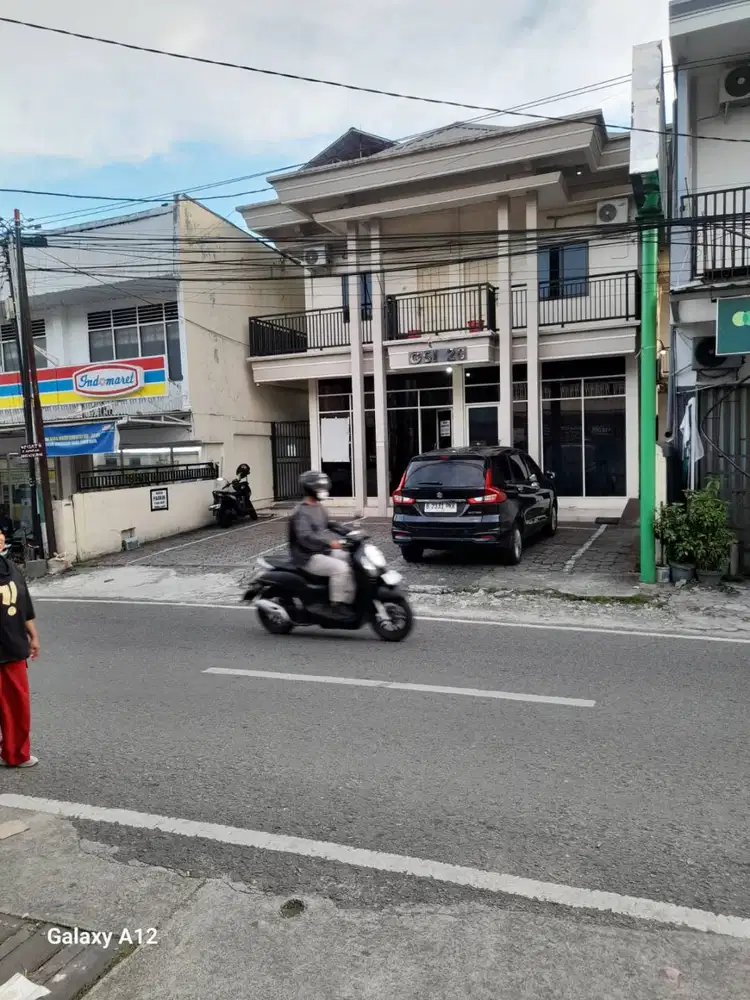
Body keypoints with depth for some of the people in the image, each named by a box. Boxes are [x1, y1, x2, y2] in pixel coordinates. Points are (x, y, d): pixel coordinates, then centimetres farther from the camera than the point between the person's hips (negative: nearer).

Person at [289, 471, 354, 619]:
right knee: (340, 568, -26)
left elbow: (328, 524, 23)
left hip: (322, 551, 10)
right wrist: (329, 543, -42)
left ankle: (349, 600, 1)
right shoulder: (301, 512, -18)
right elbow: (305, 537, -31)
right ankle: (336, 606, -17)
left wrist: (350, 532, 9)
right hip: (307, 557, -10)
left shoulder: (318, 507, 12)